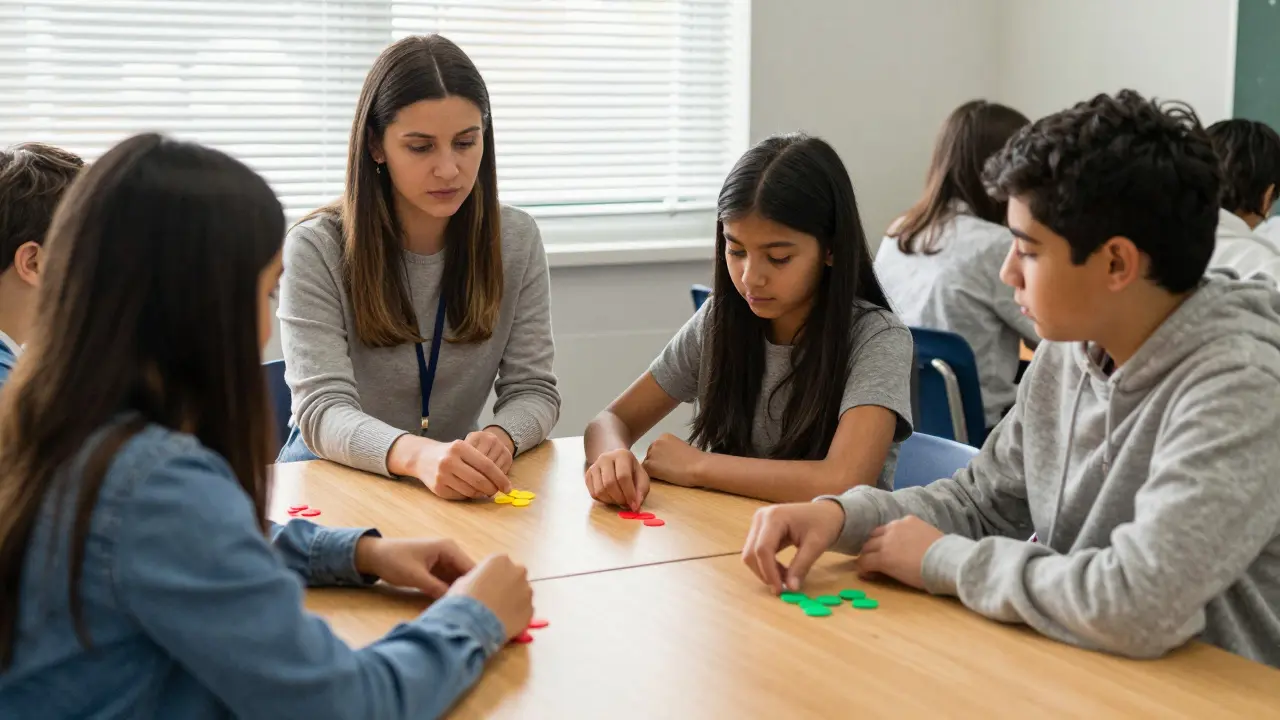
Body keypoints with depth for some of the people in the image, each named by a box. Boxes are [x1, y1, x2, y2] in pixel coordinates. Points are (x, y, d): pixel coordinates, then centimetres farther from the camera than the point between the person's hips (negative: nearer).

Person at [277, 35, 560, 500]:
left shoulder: (516, 240, 0)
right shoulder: (317, 250, -12)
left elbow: (533, 390, 0)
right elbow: (322, 410, -20)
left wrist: (501, 437, -26)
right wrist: (416, 454, -42)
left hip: (461, 489, 2)